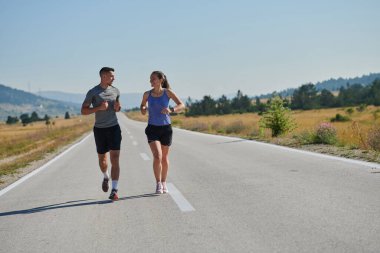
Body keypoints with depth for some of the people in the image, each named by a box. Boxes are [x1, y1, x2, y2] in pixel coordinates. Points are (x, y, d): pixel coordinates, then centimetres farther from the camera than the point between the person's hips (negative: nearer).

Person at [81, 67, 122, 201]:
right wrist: (99, 107, -20)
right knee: (102, 158, 14)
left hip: (114, 128, 1)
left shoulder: (115, 91, 7)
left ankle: (114, 190, -12)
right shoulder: (92, 92, -6)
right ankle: (106, 177, 46)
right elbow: (83, 111, -6)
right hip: (99, 129, -1)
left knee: (115, 159, -11)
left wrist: (118, 107, -3)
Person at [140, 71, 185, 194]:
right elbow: (142, 105, 17)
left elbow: (182, 105, -10)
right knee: (157, 156, -17)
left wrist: (171, 110, -28)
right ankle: (158, 184, -3)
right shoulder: (147, 94, -2)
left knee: (164, 157, 13)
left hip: (166, 128, 1)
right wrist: (143, 109, -7)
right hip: (152, 128, -1)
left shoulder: (168, 92, -6)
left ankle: (164, 183, 31)